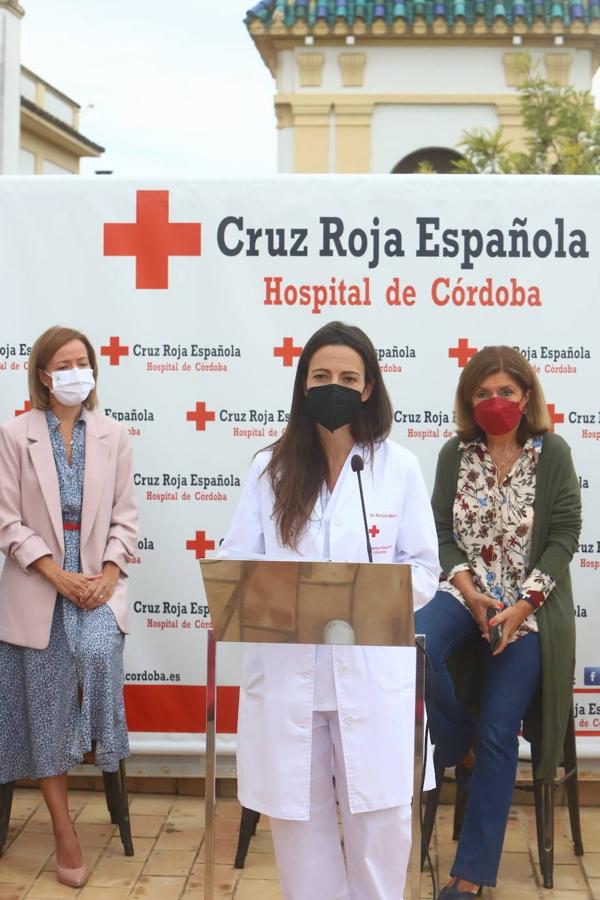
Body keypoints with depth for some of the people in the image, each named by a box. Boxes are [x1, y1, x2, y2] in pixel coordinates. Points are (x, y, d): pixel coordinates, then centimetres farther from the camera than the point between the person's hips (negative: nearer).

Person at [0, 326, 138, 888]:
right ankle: (63, 830, 7)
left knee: (98, 651, -29)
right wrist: (59, 575, -15)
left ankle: (97, 747, 1)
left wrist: (109, 573, -11)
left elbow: (125, 514, 4)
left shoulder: (113, 436, 5)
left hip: (97, 579, 1)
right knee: (46, 705, -2)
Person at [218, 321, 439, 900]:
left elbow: (424, 569, 4)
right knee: (295, 812, 7)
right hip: (286, 668, 1)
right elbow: (234, 561, 4)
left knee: (382, 816, 0)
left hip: (371, 669, -1)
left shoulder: (399, 468, 2)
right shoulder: (269, 468, 5)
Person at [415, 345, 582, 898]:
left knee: (498, 735, -5)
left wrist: (520, 607, -15)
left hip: (528, 609, -2)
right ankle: (461, 749, 0)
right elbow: (442, 531, 4)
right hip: (464, 593, 2)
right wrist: (470, 594, -13)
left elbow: (564, 535, -5)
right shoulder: (455, 453, 5)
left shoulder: (553, 454, -2)